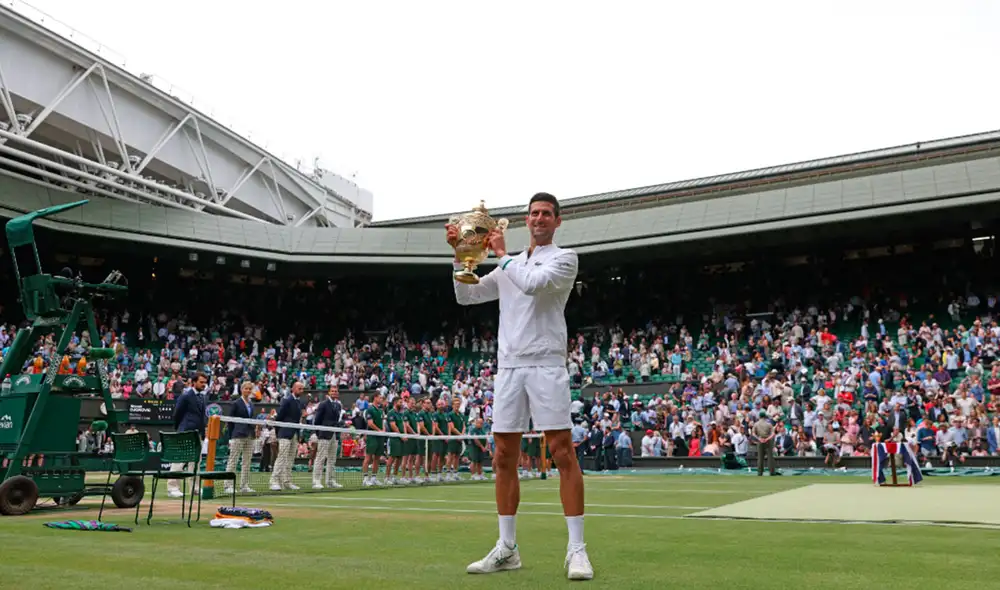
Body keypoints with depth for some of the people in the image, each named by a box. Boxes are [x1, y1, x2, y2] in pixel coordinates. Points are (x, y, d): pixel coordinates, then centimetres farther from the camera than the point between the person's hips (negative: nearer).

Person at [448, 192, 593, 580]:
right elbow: (466, 296, 19)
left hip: (546, 366, -5)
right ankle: (506, 549, 15)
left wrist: (501, 253, -1)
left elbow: (532, 283, -15)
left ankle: (576, 550, -3)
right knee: (504, 458, 6)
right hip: (508, 367, 5)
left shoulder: (564, 258, 3)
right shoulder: (508, 267, 20)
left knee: (563, 453, -9)